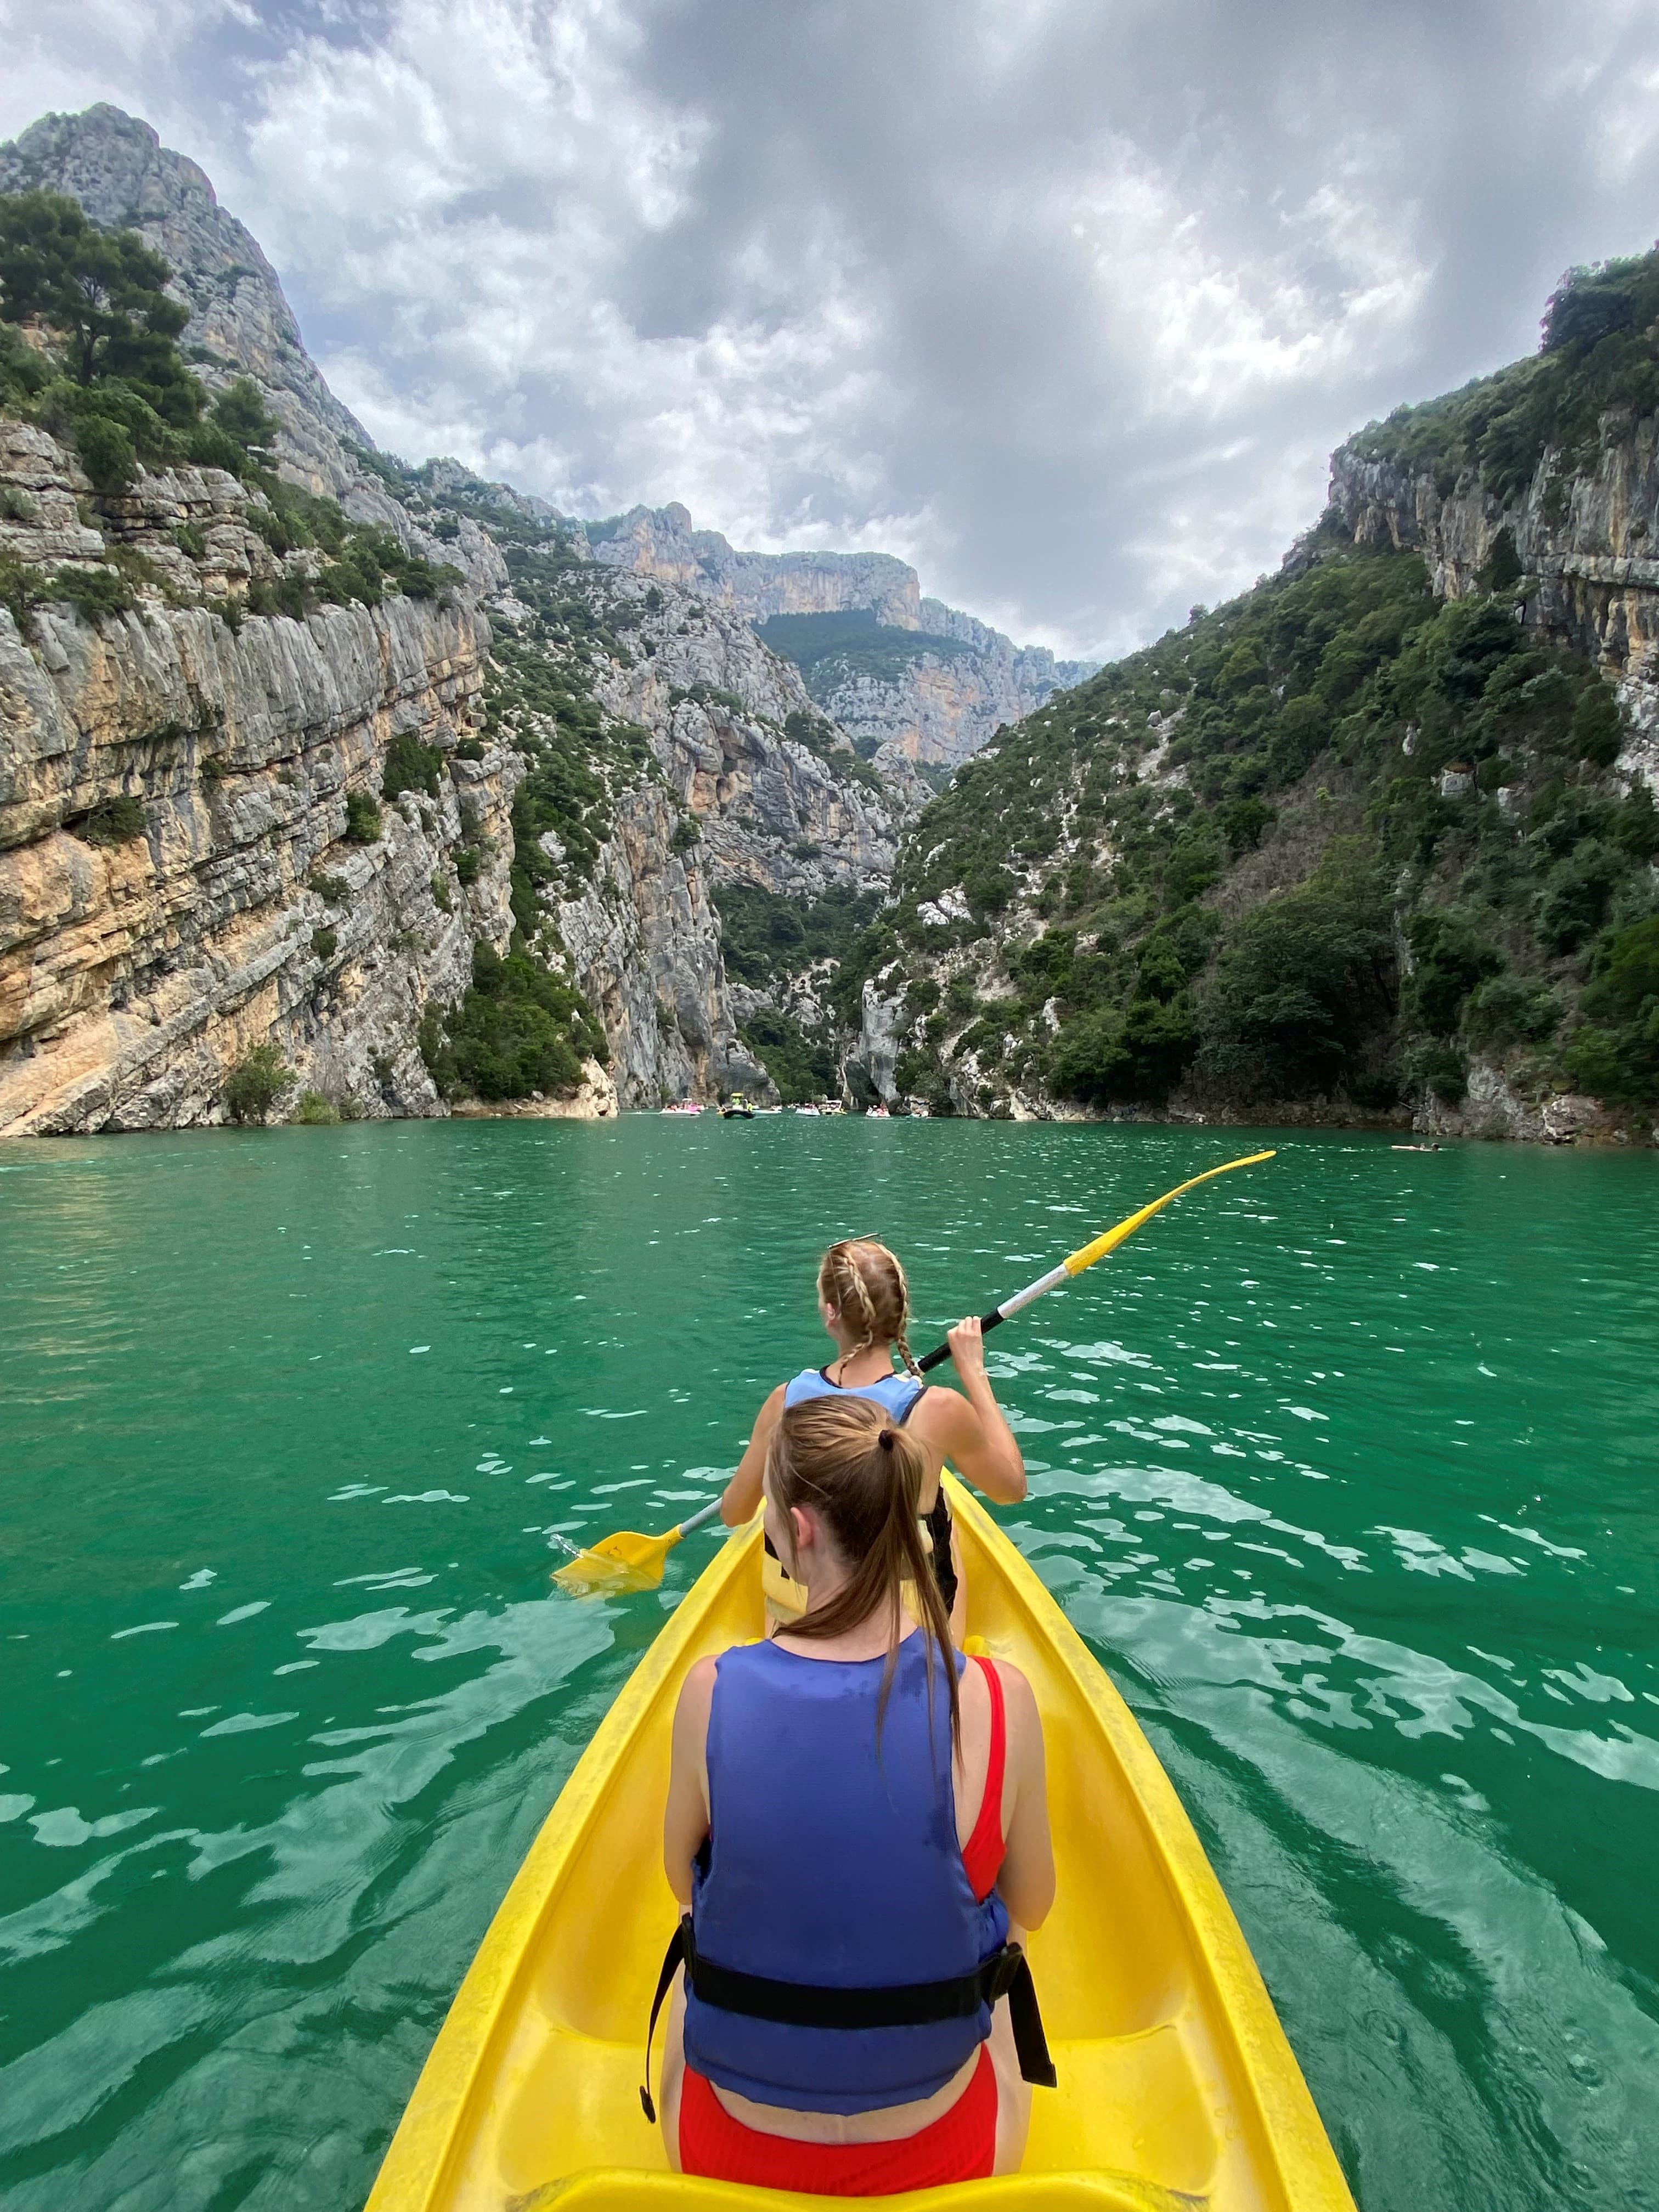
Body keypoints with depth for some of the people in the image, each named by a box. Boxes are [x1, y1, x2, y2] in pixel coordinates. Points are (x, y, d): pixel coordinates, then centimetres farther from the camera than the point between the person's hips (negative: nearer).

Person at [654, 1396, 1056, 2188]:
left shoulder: (711, 1690, -25)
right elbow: (1031, 1906, -8)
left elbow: (684, 1880, -6)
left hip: (734, 2143, 0)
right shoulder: (999, 1699, -26)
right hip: (937, 2150, 0)